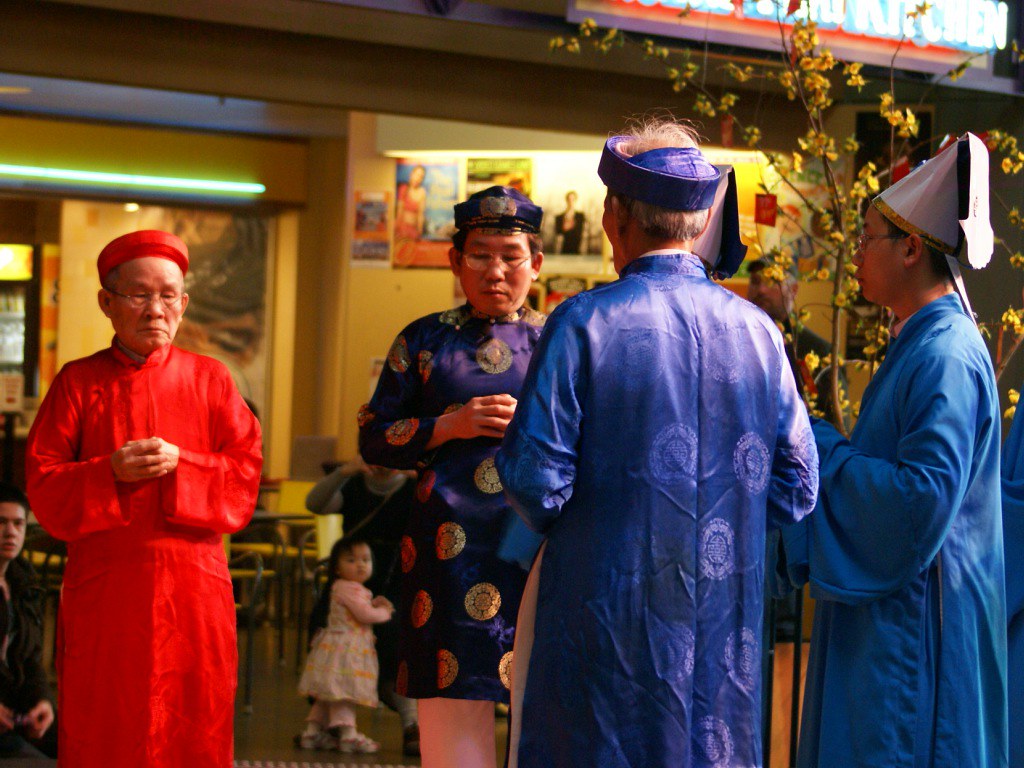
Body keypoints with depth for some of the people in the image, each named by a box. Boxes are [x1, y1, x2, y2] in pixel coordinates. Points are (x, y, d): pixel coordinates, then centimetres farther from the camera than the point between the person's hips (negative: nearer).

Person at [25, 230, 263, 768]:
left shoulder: (208, 379, 9)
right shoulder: (78, 382, 7)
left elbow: (246, 472, 2)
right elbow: (43, 484, 2)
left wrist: (181, 465, -13)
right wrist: (109, 472, -14)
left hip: (192, 585, 1)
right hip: (104, 588, 0)